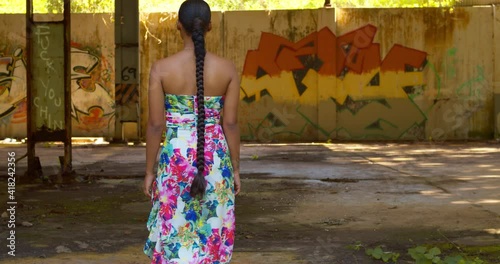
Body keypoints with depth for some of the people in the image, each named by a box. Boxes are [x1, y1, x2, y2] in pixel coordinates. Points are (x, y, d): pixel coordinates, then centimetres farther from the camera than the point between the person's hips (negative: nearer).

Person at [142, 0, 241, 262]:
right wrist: (235, 168, 8)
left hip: (176, 159, -1)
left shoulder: (161, 68, -8)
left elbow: (155, 124, -7)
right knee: (212, 234, 11)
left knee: (175, 233, 8)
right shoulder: (227, 68, -4)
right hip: (215, 160, 1)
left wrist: (149, 171, 2)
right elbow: (231, 123, -2)